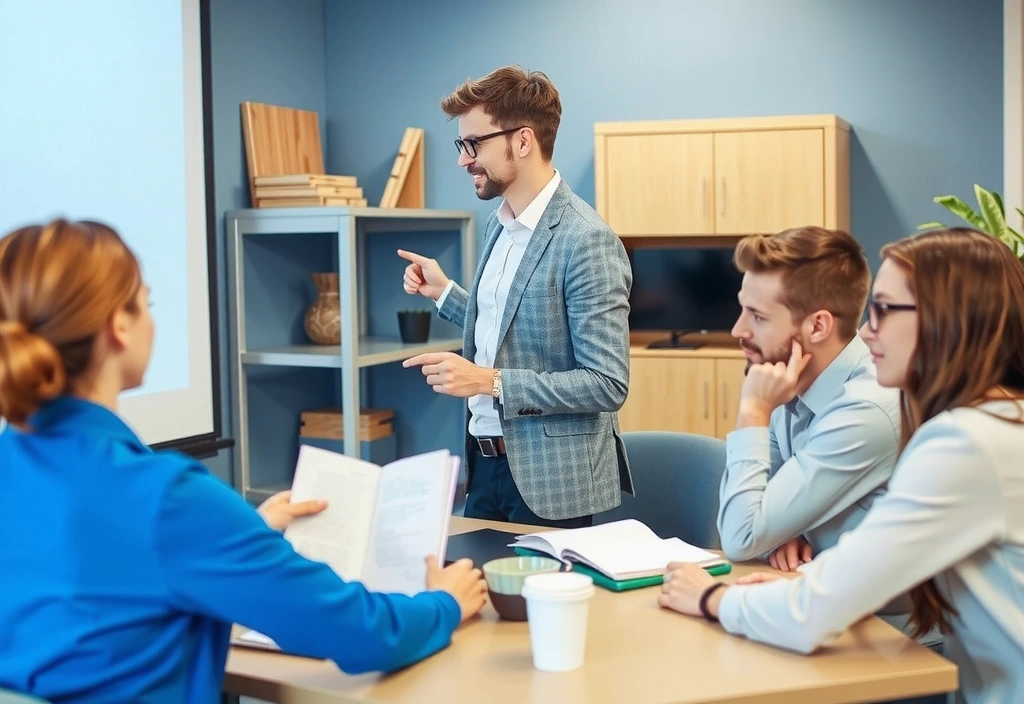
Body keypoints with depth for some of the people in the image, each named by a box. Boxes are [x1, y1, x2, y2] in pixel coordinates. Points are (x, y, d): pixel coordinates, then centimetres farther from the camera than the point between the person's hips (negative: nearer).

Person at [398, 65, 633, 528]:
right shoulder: (499, 224, 8)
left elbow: (608, 384, -22)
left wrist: (489, 381, -26)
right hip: (487, 461, 8)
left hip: (550, 479, -8)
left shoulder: (586, 241, -19)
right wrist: (443, 293, 10)